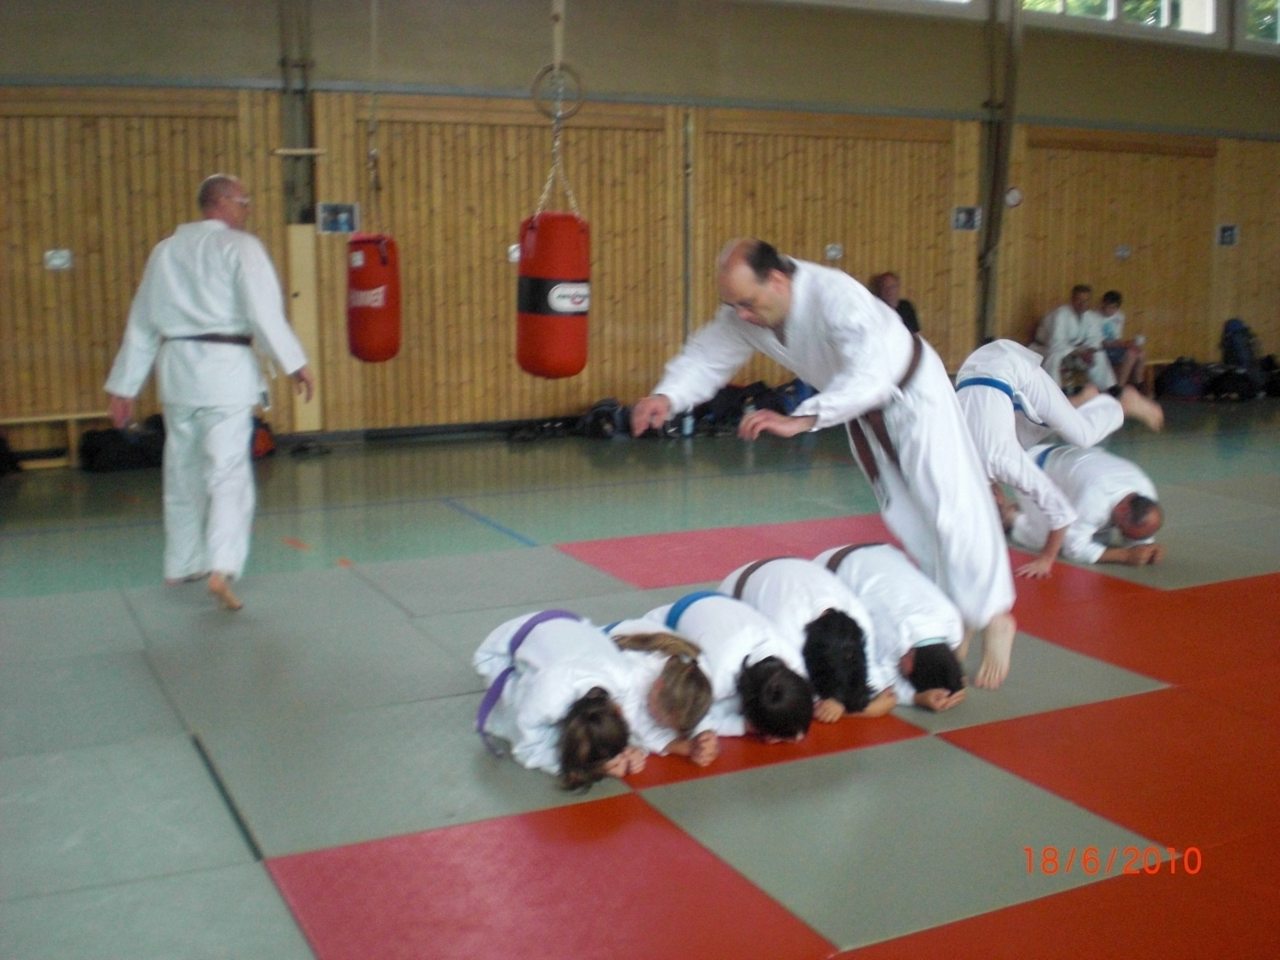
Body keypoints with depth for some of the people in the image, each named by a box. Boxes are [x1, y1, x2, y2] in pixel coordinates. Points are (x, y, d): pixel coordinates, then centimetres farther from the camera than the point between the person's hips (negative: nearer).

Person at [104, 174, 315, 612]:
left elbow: (141, 323, 15)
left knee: (184, 470, 17)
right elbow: (265, 311, -14)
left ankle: (181, 564, 29)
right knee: (228, 471, -7)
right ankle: (221, 569, -20)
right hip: (225, 367, -6)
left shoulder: (166, 251, 14)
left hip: (177, 368, 6)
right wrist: (296, 364, -9)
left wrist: (124, 387, 18)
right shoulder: (240, 246, -4)